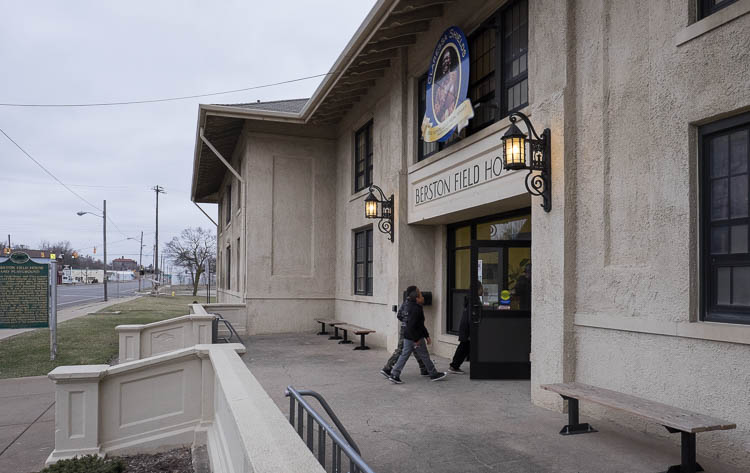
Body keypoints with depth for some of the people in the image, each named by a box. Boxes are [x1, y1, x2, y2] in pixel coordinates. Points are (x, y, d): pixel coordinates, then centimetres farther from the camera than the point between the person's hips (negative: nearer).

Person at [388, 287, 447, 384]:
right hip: (415, 337, -9)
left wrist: (426, 336, 24)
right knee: (424, 356, 5)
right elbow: (411, 325, -26)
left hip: (408, 337, 9)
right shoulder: (416, 309, -20)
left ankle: (394, 375, 4)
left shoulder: (411, 306, 13)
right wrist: (416, 339, -22)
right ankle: (434, 374, 19)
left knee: (404, 355, 8)